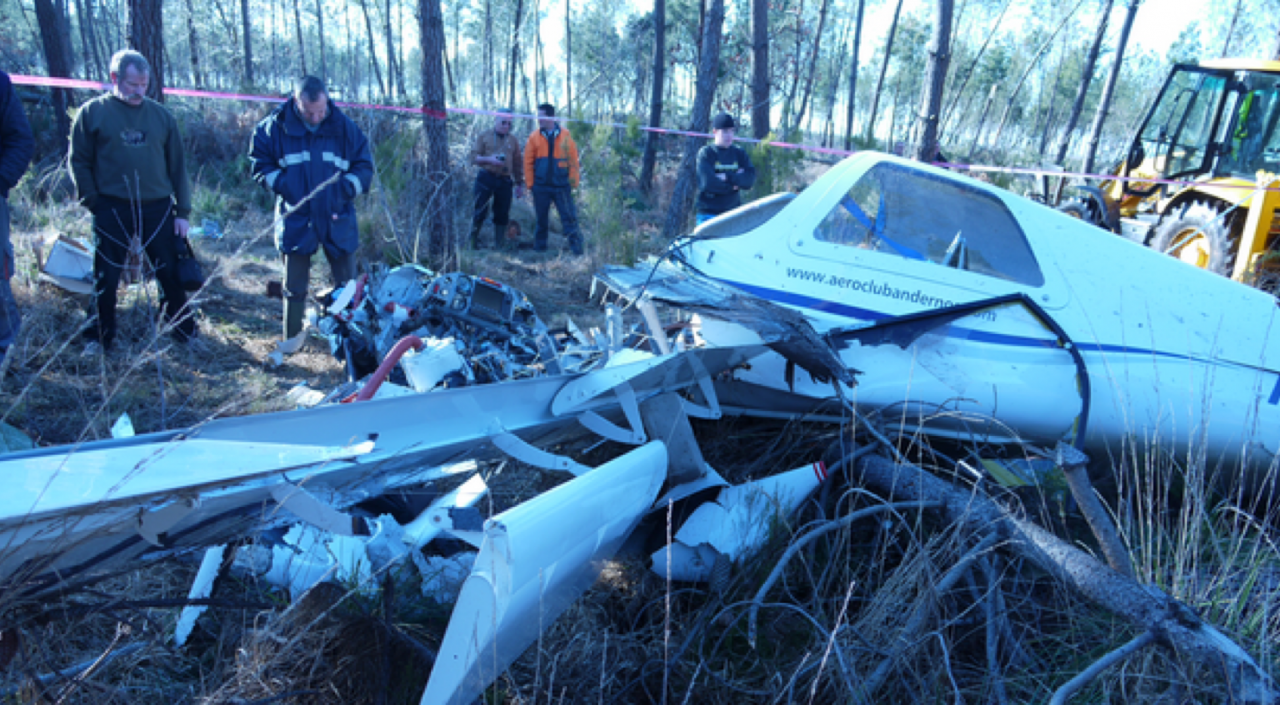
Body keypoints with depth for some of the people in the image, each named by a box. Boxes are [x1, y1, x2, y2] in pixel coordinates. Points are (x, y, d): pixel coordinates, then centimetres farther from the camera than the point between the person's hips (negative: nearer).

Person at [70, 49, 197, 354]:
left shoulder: (161, 115, 7)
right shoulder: (93, 112, 1)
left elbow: (177, 166, 8)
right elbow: (80, 162, 3)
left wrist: (183, 212, 4)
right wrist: (93, 203, -6)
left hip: (158, 209, 1)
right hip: (112, 211, -1)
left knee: (170, 273, 6)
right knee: (106, 278, 5)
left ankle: (185, 330, 20)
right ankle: (100, 337, 19)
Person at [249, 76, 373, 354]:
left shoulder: (344, 127, -3)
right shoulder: (276, 127, -5)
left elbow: (364, 166, 4)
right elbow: (259, 162, 5)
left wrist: (347, 187, -12)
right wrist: (281, 183, -12)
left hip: (337, 219, 0)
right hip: (296, 219, 0)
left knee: (346, 284, 7)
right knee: (294, 285, 10)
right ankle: (292, 336, 27)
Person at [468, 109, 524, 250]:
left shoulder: (513, 140, 15)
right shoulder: (484, 136, 8)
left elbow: (518, 164, 17)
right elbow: (474, 157, 2)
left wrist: (520, 185, 13)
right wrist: (489, 160, -15)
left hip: (505, 181, 2)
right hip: (486, 178, -2)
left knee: (502, 215, 3)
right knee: (480, 211, -6)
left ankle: (499, 245, 12)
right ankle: (473, 242, 7)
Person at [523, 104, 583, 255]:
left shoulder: (565, 135, 1)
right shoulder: (534, 137, 2)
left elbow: (573, 160, 2)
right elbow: (528, 162, 3)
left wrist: (573, 182, -2)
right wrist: (530, 183, -1)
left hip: (562, 186, -1)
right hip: (541, 187, 1)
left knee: (569, 218, -3)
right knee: (541, 219, 9)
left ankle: (577, 249, -1)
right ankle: (539, 249, 19)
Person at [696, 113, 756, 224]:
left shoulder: (739, 153, 10)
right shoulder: (705, 153, -3)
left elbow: (750, 180, -3)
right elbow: (708, 183, -16)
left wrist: (727, 177, -16)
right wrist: (737, 180, -5)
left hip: (733, 212, 4)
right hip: (710, 214, -4)